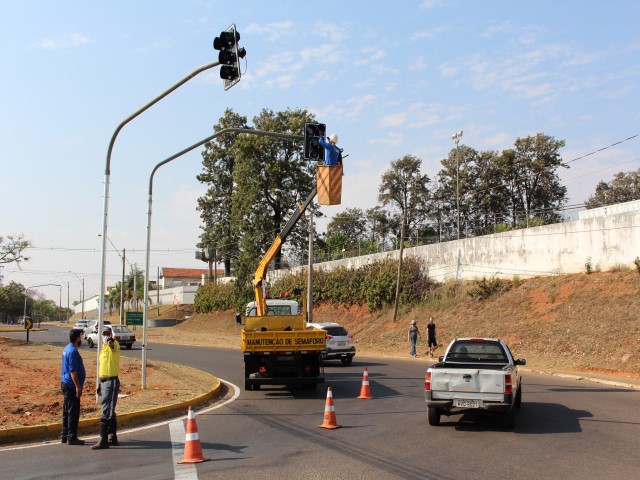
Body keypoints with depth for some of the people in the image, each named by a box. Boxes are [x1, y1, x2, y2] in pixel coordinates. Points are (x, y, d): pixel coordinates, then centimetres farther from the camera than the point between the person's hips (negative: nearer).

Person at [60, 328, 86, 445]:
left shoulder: (67, 349, 14)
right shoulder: (73, 351, -18)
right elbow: (73, 371, -22)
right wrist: (78, 387, -22)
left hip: (65, 384, 10)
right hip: (71, 385, -10)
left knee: (67, 411, 15)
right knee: (73, 412, -5)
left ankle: (64, 436, 21)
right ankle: (72, 438, -1)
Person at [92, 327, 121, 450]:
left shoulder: (114, 345, -8)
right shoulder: (103, 347, 17)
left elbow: (112, 344, -36)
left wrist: (111, 341, -56)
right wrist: (99, 384, 23)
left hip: (112, 381, -9)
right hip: (104, 381, 9)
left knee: (107, 412, -11)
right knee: (110, 411, 15)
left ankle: (103, 440, -11)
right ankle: (113, 438, 24)